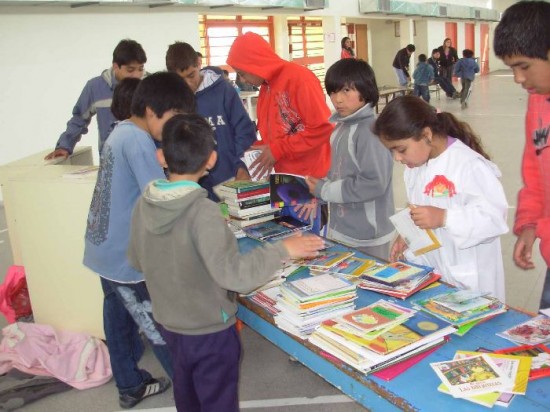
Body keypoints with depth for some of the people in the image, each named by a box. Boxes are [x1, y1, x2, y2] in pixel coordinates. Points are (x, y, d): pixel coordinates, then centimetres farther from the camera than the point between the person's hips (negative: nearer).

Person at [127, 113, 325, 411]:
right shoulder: (202, 211, -29)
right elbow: (233, 273, -36)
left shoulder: (145, 203, -9)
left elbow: (136, 260, 5)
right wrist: (283, 250, -25)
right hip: (208, 329, -6)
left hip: (167, 322, 6)